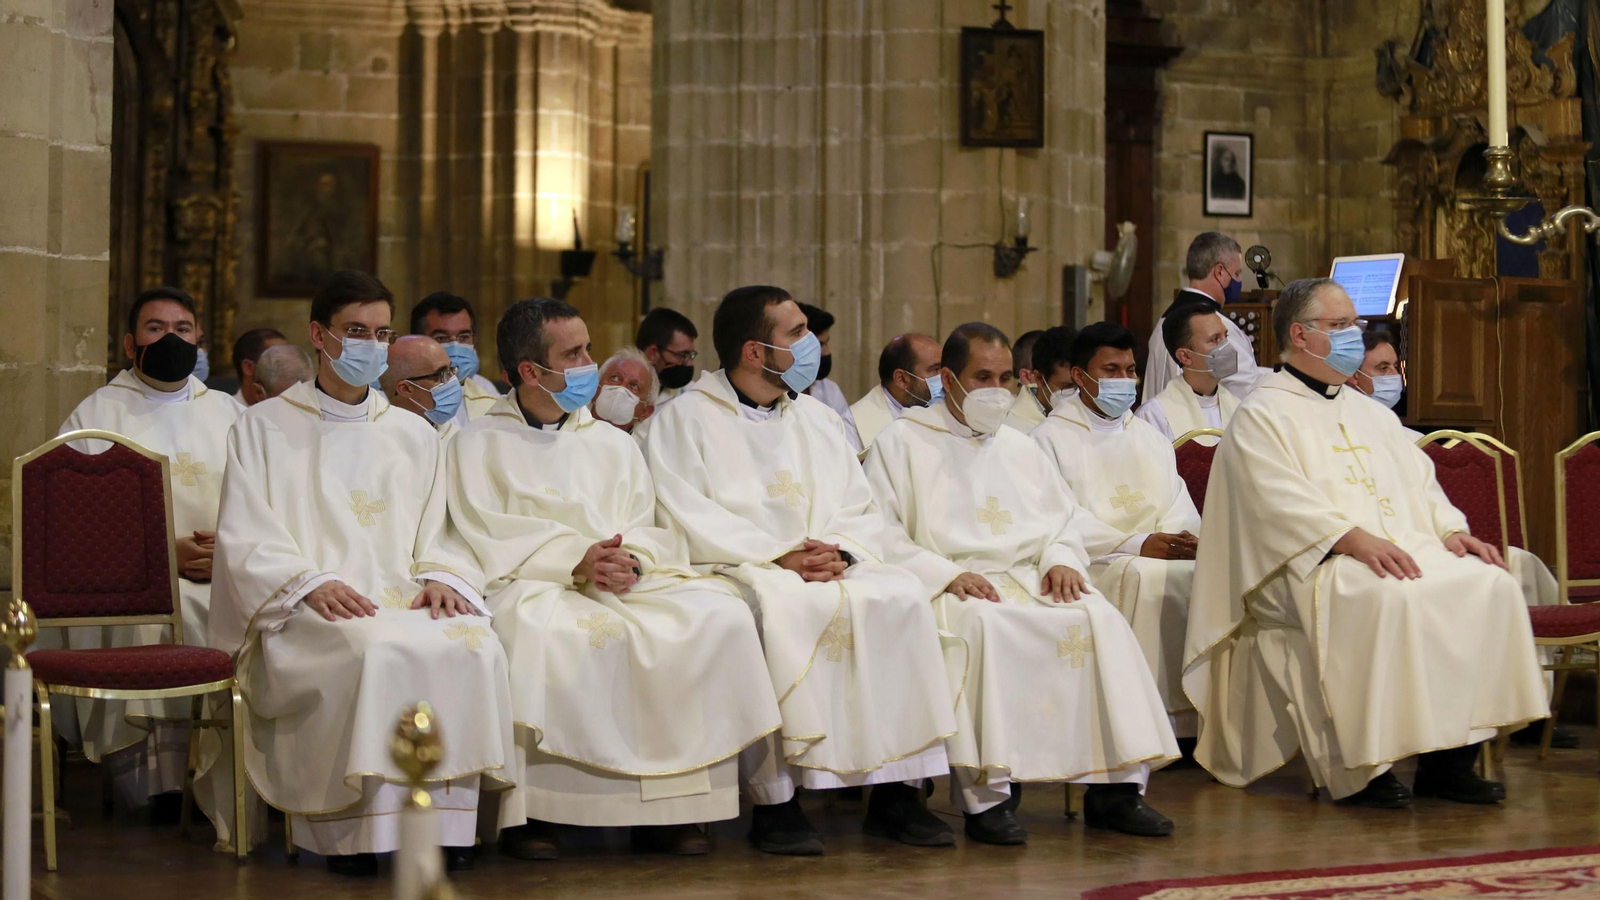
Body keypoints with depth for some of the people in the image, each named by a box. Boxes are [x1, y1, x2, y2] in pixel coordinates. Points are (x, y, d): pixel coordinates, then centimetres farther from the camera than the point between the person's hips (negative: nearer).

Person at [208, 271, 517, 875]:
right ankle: (352, 829, -30)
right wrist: (312, 583, -16)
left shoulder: (415, 435, 24)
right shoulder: (265, 427, 13)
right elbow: (244, 539, 2)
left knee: (474, 643, -30)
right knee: (378, 649, -37)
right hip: (303, 614, -3)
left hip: (402, 599, 3)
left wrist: (437, 579, -5)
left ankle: (444, 822, -26)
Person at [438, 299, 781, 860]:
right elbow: (487, 539, -4)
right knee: (544, 630, -40)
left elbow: (648, 531, 12)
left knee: (718, 613, -23)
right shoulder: (479, 445, 11)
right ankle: (532, 809, -27)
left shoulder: (613, 444, 24)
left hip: (630, 582, 4)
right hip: (533, 584, -4)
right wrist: (575, 562, -16)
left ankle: (671, 805, -21)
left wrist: (630, 562, -12)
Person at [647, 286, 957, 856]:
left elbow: (863, 512, 14)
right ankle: (773, 800, -32)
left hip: (825, 569, 5)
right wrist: (778, 556, -18)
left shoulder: (818, 419, 22)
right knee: (779, 605, -38)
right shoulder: (687, 418, 4)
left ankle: (896, 791, -22)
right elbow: (687, 516, -9)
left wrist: (840, 551, -10)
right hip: (731, 567, -5)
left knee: (901, 595, -23)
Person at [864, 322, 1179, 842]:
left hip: (1028, 581, 5)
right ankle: (986, 797, -35)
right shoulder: (903, 443, 7)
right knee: (984, 626, -38)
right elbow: (881, 539, -4)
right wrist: (948, 574, -17)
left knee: (1101, 619, -23)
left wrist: (1060, 560, 1)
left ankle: (1114, 788, -23)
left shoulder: (1021, 449, 25)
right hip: (947, 590, -5)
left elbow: (1065, 520, 24)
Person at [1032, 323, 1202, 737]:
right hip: (1090, 563, -5)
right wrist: (1135, 545, -18)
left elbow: (1179, 506, 14)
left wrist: (1177, 537, -12)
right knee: (1146, 576, -35)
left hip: (1161, 554, 5)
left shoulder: (1151, 439, 25)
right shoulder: (1052, 439, 6)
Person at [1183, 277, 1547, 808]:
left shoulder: (1371, 415, 28)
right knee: (1393, 598, -36)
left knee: (1488, 583, -18)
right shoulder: (1262, 415, 3)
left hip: (1403, 547, 7)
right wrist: (1355, 539, -24)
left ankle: (1450, 758, -17)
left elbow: (1418, 483, 22)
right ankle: (1365, 768, -25)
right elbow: (1282, 502, -12)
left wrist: (1451, 530, 0)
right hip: (1314, 565, -7)